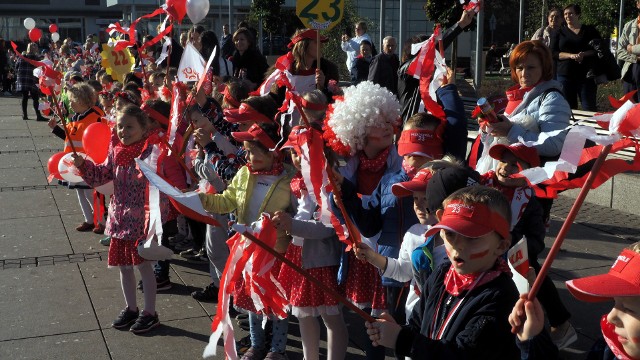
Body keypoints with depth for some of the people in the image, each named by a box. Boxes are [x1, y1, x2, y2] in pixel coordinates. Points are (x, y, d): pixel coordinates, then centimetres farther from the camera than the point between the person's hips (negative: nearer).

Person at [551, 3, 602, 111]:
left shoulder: (590, 30, 8)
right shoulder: (560, 32, 12)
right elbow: (553, 53, 3)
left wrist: (584, 54, -15)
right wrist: (571, 55, -13)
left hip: (586, 75, -2)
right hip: (565, 75, 2)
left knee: (589, 108, -6)